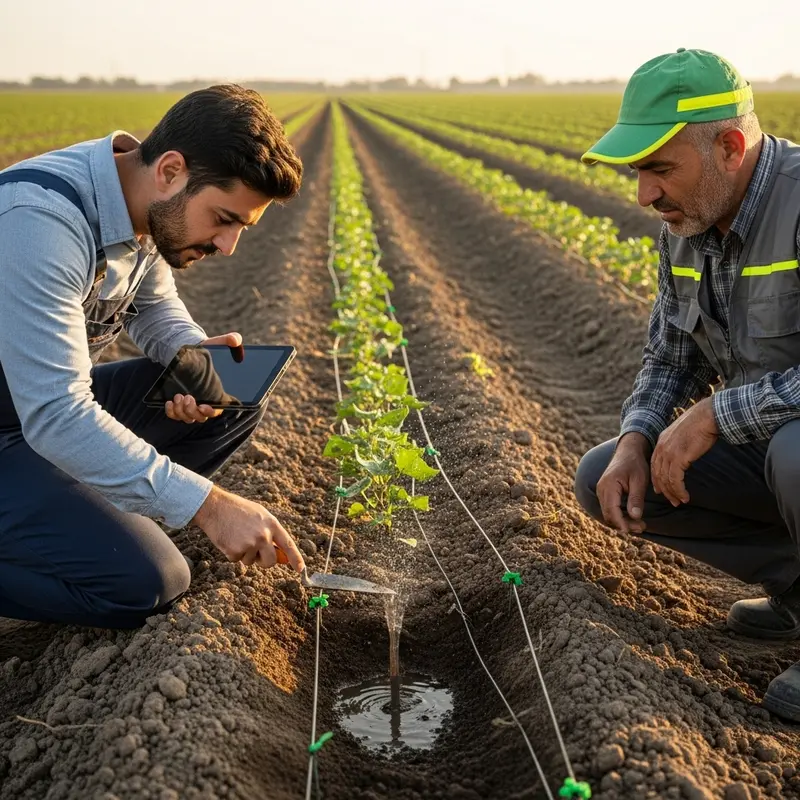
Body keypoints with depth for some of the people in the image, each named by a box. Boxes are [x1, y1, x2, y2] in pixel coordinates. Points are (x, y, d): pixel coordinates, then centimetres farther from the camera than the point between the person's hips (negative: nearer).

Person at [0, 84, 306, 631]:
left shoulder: (150, 203, -6)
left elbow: (154, 304, 11)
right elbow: (55, 417, -35)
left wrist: (194, 352, -12)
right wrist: (207, 504, -35)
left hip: (53, 400, 8)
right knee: (147, 582, -21)